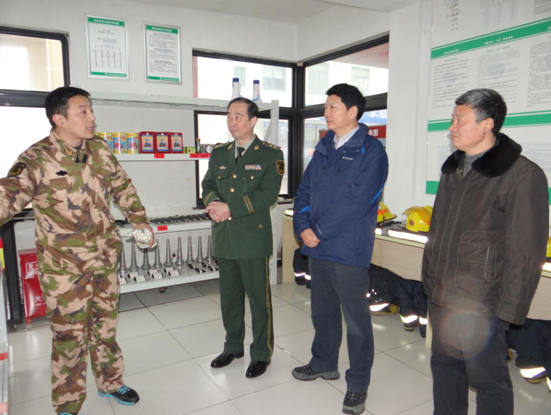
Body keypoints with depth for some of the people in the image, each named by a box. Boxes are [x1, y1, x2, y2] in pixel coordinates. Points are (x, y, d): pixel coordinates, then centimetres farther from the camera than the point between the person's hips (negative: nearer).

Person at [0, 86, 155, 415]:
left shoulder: (99, 149, 2)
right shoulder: (37, 159, -15)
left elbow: (123, 187, 12)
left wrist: (139, 220, 11)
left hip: (105, 257, 5)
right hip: (64, 266, -5)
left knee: (106, 324, 19)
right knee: (70, 334, 7)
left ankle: (110, 382, 40)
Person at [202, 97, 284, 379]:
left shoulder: (271, 155, -4)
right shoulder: (218, 153, 13)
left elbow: (268, 194, -14)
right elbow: (208, 185, 10)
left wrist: (230, 209, -19)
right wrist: (214, 202, -14)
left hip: (253, 237, -5)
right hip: (224, 238, 5)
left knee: (259, 298, 6)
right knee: (229, 297, 17)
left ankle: (262, 353, 24)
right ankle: (233, 346, 36)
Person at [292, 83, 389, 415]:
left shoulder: (371, 150, -10)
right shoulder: (324, 147, 11)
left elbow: (358, 202, -18)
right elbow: (305, 189, 10)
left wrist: (319, 231, -15)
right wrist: (303, 227, -6)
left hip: (349, 248, -6)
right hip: (318, 247, 7)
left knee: (356, 319, 6)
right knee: (323, 310, 20)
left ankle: (358, 384, 24)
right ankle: (324, 363, 41)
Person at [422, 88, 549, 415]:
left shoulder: (523, 175, -13)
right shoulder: (453, 169, 10)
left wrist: (508, 309, -14)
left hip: (480, 305, -7)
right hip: (441, 296, 7)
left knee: (488, 379, 10)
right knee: (445, 366, 20)